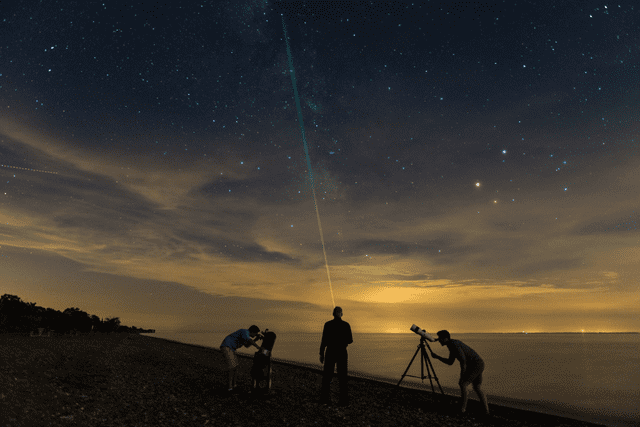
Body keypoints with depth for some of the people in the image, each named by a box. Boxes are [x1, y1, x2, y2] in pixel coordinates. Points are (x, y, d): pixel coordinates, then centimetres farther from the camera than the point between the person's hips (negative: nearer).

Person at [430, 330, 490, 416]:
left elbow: (463, 360, -24)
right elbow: (450, 362, 18)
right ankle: (486, 410, 20)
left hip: (476, 365, -10)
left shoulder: (454, 344, -19)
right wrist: (436, 357, 11)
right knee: (477, 387, 18)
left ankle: (463, 408, 1)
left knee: (462, 384, -10)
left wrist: (461, 377, -16)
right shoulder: (452, 345, 12)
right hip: (478, 364, 10)